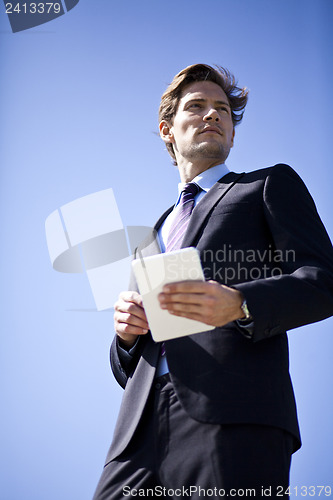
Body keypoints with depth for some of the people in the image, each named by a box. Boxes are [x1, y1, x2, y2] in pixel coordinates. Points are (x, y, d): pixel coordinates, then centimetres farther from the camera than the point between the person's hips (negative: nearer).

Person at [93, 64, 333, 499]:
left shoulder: (271, 185, 17)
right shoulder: (149, 243, 30)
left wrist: (239, 304, -18)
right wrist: (126, 333, 3)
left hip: (232, 422, -4)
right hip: (141, 431, 5)